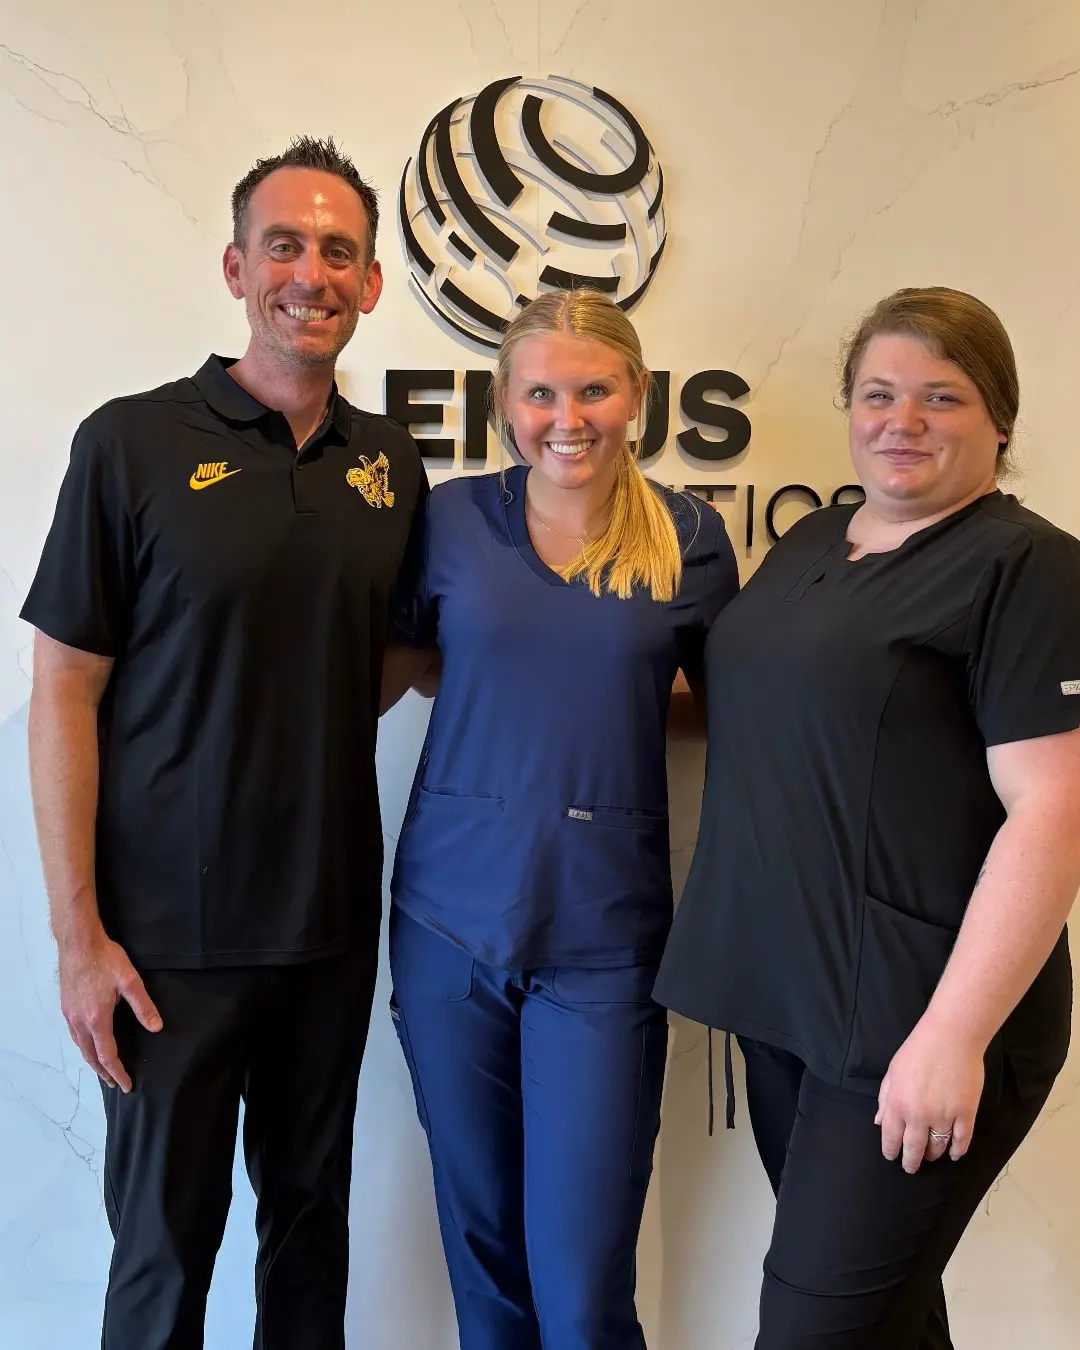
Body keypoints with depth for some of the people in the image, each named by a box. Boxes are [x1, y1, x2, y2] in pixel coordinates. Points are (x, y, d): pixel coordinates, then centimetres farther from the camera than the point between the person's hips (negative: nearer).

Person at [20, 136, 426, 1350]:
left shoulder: (392, 466, 4)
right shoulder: (134, 443, -8)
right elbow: (64, 694, -8)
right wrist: (79, 934, -11)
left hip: (334, 925, 4)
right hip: (173, 934, -3)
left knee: (312, 1216, 19)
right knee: (164, 1242, 11)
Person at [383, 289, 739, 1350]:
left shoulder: (688, 538, -1)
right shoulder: (453, 517, 0)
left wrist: (608, 694, -5)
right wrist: (520, 692, 1)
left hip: (603, 936, -1)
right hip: (452, 920, 2)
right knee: (482, 1244, 17)